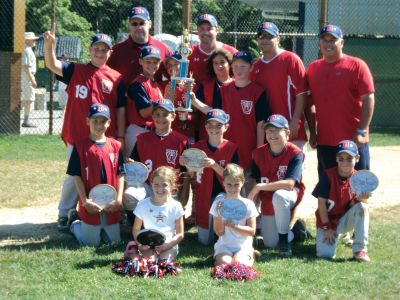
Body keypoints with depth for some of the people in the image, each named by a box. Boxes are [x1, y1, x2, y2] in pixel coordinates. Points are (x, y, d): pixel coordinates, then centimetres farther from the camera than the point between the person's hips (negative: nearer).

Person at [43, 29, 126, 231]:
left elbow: (120, 109, 5)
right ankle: (65, 214, 14)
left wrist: (120, 136, 2)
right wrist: (49, 44, -29)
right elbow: (52, 65, -12)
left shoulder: (116, 78, 3)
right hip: (77, 136, -1)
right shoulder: (75, 70, 3)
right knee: (74, 177, 5)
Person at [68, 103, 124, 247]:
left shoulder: (115, 146, 4)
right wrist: (85, 201, -12)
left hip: (111, 206, 3)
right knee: (91, 243, 3)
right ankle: (76, 226, 31)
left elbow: (120, 174, 4)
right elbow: (76, 175, -5)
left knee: (114, 241, 11)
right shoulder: (81, 146, -4)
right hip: (90, 205, -3)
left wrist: (118, 199, -5)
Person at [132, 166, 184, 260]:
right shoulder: (143, 205, 3)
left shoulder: (175, 207, 0)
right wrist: (141, 243, -12)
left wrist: (167, 245, -17)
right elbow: (136, 230, 9)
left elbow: (180, 234, 2)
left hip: (169, 246, -1)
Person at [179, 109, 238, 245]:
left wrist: (214, 165, -28)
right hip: (203, 196, 2)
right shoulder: (198, 147, -1)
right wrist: (185, 164, -17)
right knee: (204, 240, -1)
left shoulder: (231, 148, -7)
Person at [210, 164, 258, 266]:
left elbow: (252, 231, -6)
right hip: (224, 244, 0)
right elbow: (219, 232, -2)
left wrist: (233, 226, -19)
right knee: (224, 263, -29)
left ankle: (250, 256, 4)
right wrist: (219, 216, -19)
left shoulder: (248, 204, -3)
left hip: (243, 245, 0)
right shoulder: (219, 203, -1)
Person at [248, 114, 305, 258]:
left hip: (290, 196, -5)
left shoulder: (295, 153, -20)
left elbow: (289, 184, -30)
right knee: (270, 243, 2)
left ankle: (284, 241, -24)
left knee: (279, 196, -41)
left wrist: (260, 187, -33)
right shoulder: (258, 153, -6)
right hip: (267, 202, 5)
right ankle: (293, 230, 35)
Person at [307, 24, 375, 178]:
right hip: (324, 141, 5)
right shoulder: (313, 68, 10)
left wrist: (361, 131, -15)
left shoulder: (356, 65, -5)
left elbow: (368, 99, -9)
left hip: (353, 140, -5)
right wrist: (313, 131, 9)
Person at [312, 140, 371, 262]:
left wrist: (360, 199, -32)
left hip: (345, 219, 2)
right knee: (325, 254, -23)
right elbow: (321, 203, -11)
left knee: (362, 207, -28)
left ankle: (360, 250, -23)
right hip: (327, 220, -2)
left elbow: (352, 206, -9)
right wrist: (327, 227, -14)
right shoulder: (328, 175, -12)